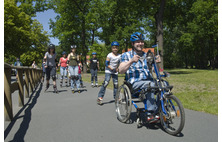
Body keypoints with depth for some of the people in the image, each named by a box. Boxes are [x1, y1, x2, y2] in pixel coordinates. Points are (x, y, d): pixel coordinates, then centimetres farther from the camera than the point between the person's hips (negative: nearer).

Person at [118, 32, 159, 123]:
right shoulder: (126, 55, 6)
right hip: (134, 83, -4)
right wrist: (131, 61, -19)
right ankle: (150, 114, -28)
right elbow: (121, 70, -7)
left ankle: (157, 112, -14)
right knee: (150, 84, -34)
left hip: (148, 80, 5)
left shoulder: (146, 55, 20)